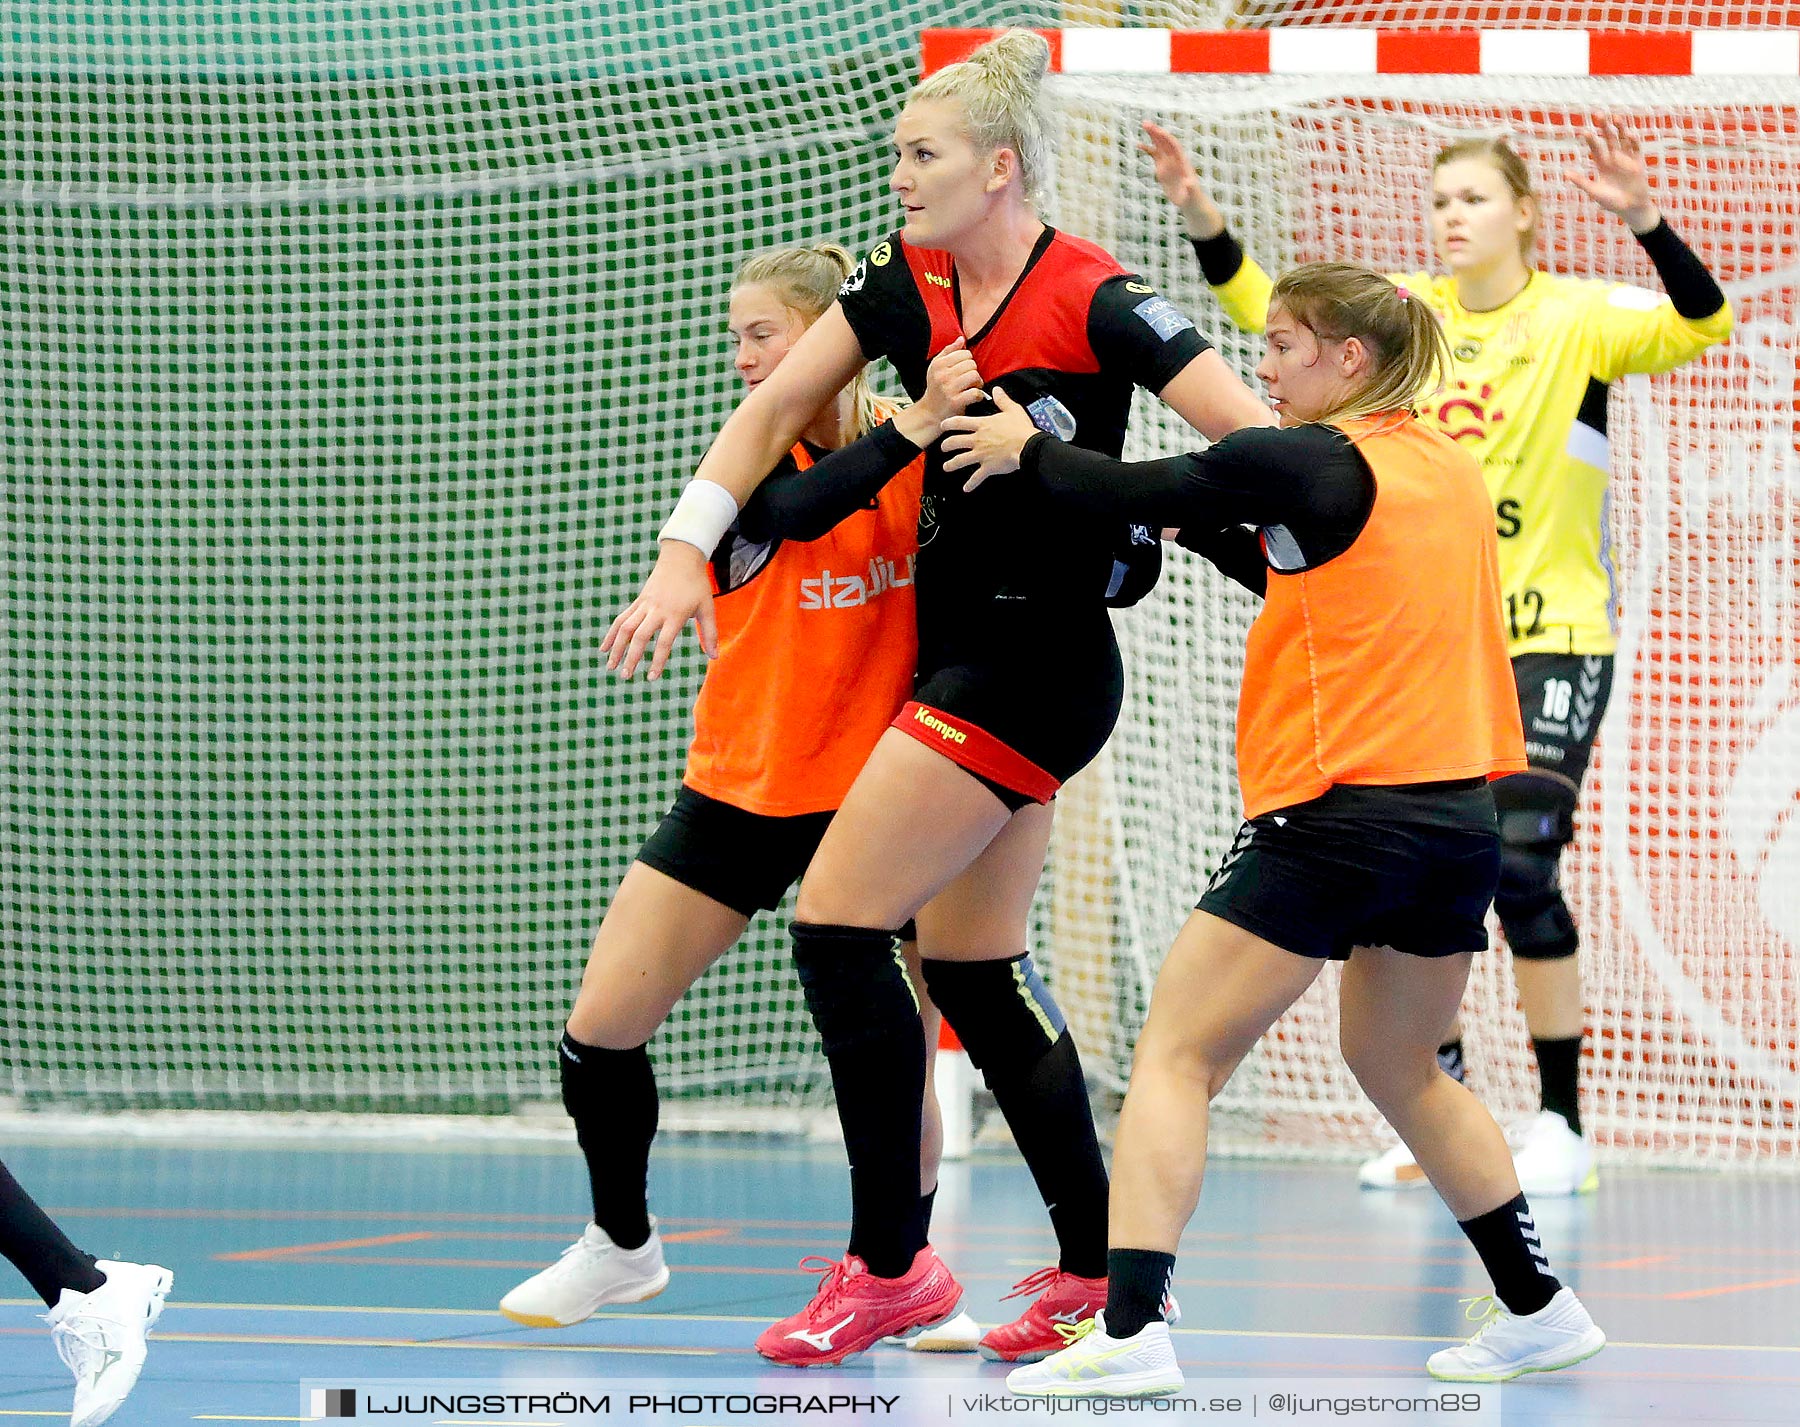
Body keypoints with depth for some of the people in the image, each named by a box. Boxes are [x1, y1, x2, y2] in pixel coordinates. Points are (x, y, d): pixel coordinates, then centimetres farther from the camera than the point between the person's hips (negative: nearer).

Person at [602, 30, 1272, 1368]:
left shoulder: (1095, 303, -16)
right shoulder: (906, 286, 5)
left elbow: (1258, 438, -17)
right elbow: (771, 413, 11)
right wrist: (687, 552, 2)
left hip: (1035, 660, -8)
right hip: (959, 646, 8)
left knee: (838, 926, -10)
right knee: (976, 969, 9)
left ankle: (889, 1261, -3)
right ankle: (1095, 1270, 15)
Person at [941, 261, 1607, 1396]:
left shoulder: (1313, 463, -9)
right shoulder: (1448, 469, 13)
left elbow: (1137, 495, -3)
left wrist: (1024, 451, 13)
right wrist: (1210, 527, 17)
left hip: (1339, 816, -8)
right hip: (1461, 816, 8)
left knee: (1176, 1056, -6)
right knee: (1399, 1065, 26)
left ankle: (1131, 1331, -19)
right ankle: (1540, 1310, 28)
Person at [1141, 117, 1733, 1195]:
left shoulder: (1577, 316, -8)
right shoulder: (1408, 313, 5)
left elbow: (1703, 325, -22)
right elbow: (1267, 308, 6)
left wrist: (1644, 219, -38)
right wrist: (1202, 216, -10)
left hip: (1552, 638, -5)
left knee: (1520, 865, -14)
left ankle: (1563, 1125, -2)